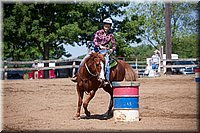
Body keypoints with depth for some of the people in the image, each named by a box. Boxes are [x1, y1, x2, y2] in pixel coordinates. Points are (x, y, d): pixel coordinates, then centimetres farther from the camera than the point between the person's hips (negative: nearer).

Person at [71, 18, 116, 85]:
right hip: (97, 49, 2)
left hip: (105, 51, -2)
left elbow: (114, 45, 5)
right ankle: (77, 75, 4)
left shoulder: (111, 35, 4)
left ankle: (107, 79, -32)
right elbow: (94, 41, -5)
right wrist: (100, 45, -23)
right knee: (84, 60, -8)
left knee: (106, 62, -32)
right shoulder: (98, 32, 5)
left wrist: (112, 49, -17)